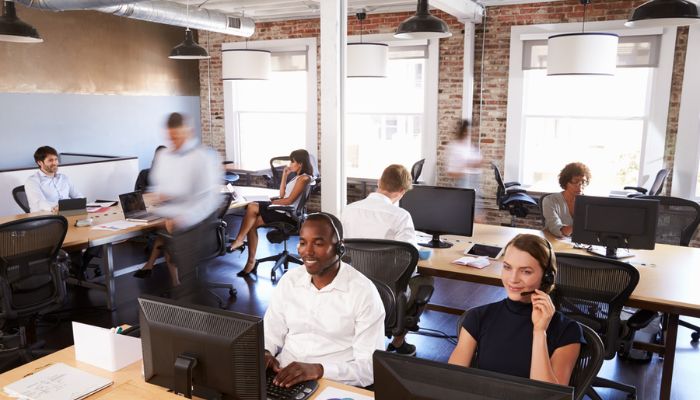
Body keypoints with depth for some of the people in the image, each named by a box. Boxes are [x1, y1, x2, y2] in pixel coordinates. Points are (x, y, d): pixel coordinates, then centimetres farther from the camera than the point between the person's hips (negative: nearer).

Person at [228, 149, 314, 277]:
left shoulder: (303, 178, -12)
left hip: (288, 215, -9)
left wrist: (272, 202, -6)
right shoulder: (298, 177, 19)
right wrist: (285, 175, 14)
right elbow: (282, 195, 17)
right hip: (282, 209, 9)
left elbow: (289, 200, -17)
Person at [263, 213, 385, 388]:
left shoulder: (364, 293, -11)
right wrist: (264, 353, -12)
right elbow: (271, 334, 11)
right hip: (283, 377, 4)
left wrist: (318, 370, -27)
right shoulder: (289, 280, 5)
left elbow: (370, 368, -14)